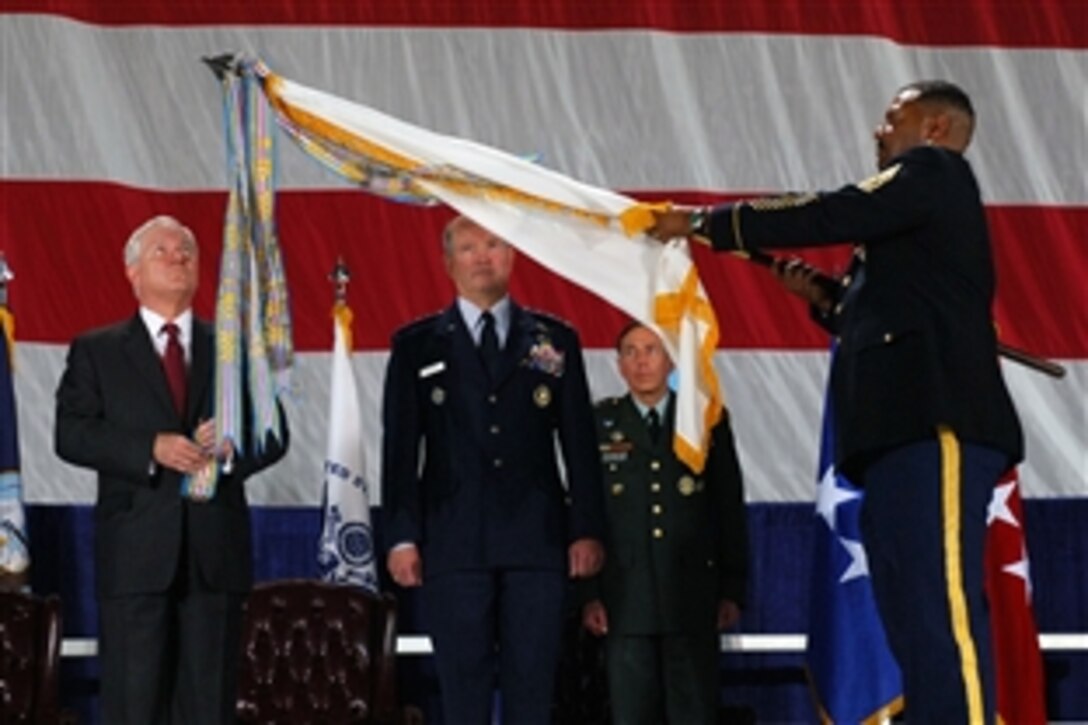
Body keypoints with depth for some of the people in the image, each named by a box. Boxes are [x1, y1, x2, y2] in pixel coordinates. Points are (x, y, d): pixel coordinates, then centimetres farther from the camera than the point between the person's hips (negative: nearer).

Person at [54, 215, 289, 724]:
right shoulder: (96, 352, 10)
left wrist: (232, 446, -13)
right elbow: (72, 434, -3)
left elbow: (274, 434, 10)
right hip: (135, 553, -2)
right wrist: (151, 449, -17)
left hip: (215, 551, 2)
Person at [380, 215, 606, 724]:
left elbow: (579, 444, 9)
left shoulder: (555, 341, 11)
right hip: (455, 544, -1)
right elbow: (400, 449, 6)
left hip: (535, 542, 1)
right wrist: (402, 537, -3)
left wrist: (587, 530, 1)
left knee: (532, 683, 0)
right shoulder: (416, 346, 9)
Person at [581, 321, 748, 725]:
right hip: (625, 597, 0)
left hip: (692, 596, 0)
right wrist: (588, 594, -2)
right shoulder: (599, 425, 7)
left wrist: (732, 591, 4)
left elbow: (730, 509, 9)